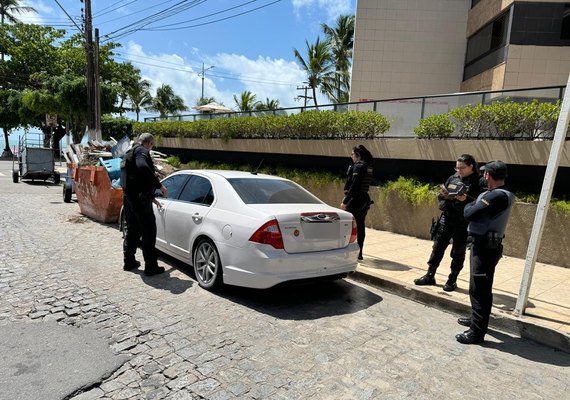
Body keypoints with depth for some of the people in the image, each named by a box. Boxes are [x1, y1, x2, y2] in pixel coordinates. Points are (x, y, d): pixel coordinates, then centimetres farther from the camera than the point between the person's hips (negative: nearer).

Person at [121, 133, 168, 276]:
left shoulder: (130, 153, 24)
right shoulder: (142, 151, -8)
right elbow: (143, 168, -30)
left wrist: (151, 197, 37)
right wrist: (160, 185, -24)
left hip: (128, 196, 10)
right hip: (140, 198, -10)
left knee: (132, 230, 20)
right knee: (149, 232, -2)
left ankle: (129, 262, 29)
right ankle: (151, 267, 2)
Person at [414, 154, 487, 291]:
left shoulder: (479, 182, -5)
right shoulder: (452, 178, 10)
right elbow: (440, 196, 16)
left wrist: (466, 199, -27)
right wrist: (443, 195, -6)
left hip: (463, 223, -4)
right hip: (446, 218, 5)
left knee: (458, 253, 8)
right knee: (438, 247, 8)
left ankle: (452, 280, 22)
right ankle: (430, 276, 19)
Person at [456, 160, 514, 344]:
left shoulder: (497, 196, -23)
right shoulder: (502, 194, 9)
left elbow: (470, 214, -24)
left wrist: (469, 205, -4)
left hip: (485, 248, -10)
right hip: (484, 246, 10)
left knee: (479, 290, -3)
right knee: (479, 288, 23)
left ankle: (477, 332, 6)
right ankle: (476, 319, 39)